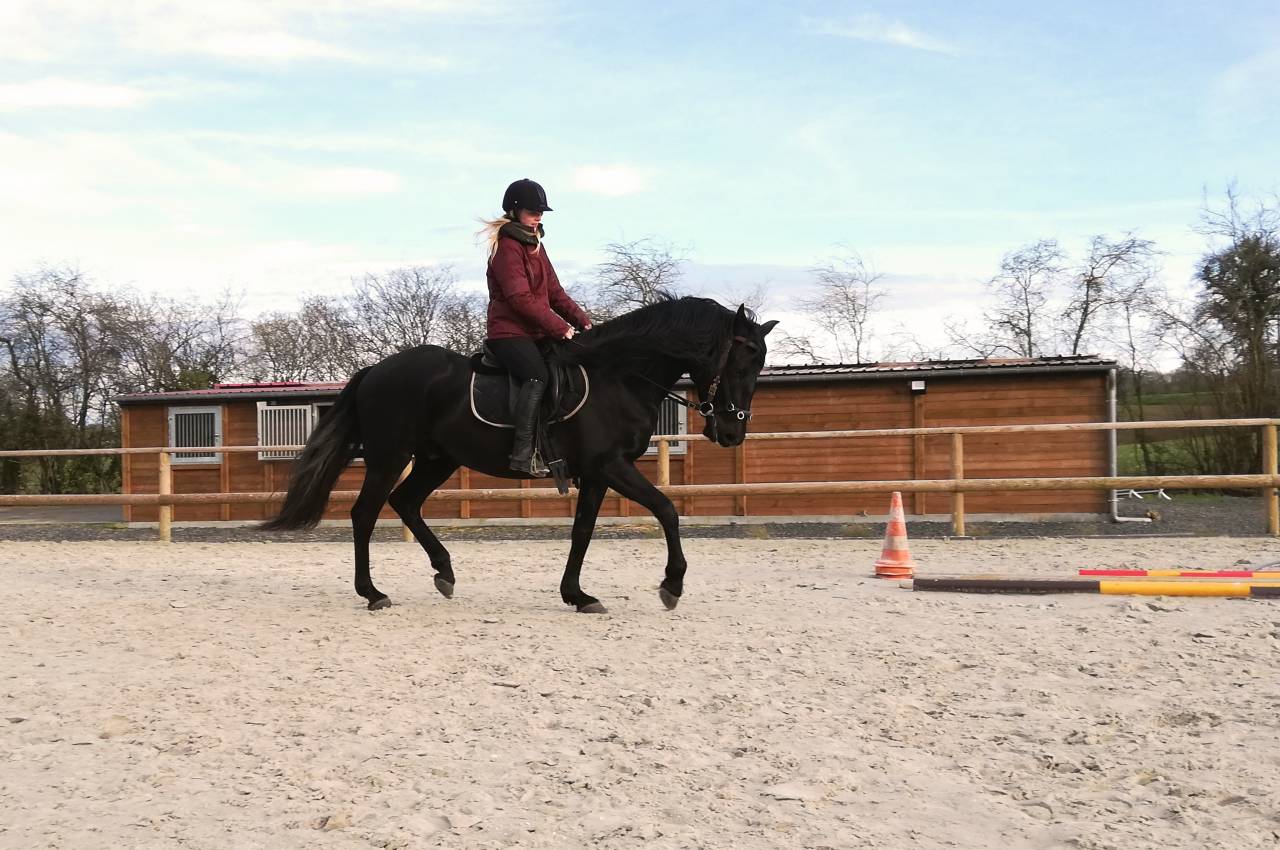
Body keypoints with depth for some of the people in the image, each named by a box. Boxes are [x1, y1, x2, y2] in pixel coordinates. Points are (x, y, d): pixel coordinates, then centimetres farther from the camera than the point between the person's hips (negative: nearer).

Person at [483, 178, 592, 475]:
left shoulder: (536, 245, 19)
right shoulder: (507, 247, -9)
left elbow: (555, 291, 17)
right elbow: (521, 299, -18)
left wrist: (581, 320, 3)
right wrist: (560, 328, -19)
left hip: (536, 333, 10)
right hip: (510, 332, -9)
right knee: (538, 375, -32)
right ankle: (523, 453, -36)